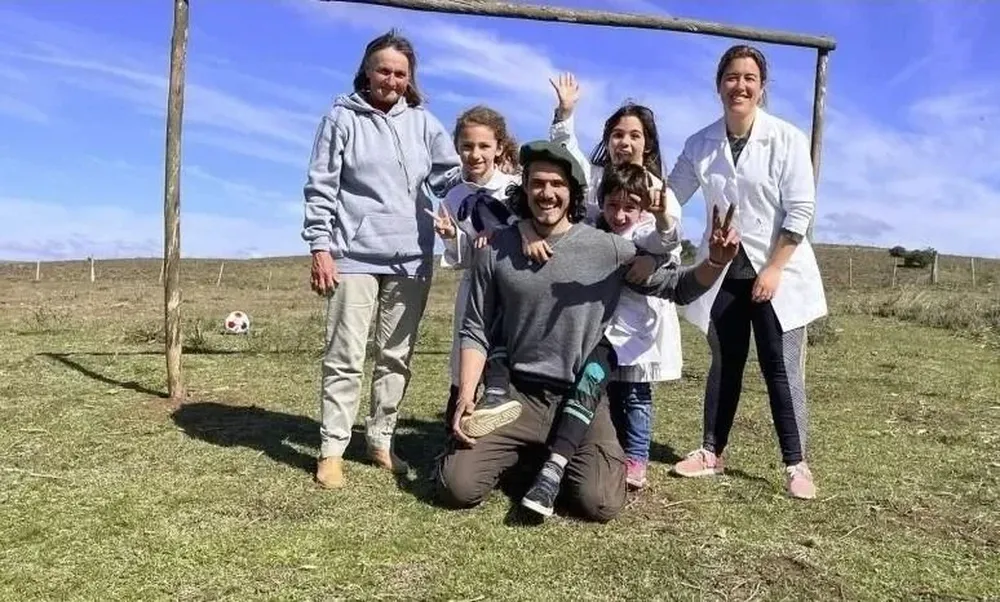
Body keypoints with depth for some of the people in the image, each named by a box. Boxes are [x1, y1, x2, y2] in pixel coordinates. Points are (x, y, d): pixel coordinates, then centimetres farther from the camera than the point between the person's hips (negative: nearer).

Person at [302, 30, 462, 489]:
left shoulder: (423, 121, 11)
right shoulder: (342, 118, 3)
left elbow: (451, 176, 3)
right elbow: (320, 188, 1)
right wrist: (320, 247, -7)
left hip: (412, 258, 3)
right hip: (355, 256, -3)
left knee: (396, 357, 9)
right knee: (345, 357, -2)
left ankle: (380, 440, 22)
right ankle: (332, 450, 7)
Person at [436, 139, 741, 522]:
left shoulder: (607, 249, -3)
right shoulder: (497, 250, -1)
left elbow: (676, 287, 4)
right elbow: (476, 331, 3)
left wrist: (715, 263, -16)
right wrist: (466, 395, -8)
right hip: (516, 395, 1)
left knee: (600, 504, -17)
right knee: (457, 487, -13)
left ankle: (559, 460, 17)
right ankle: (524, 453, 19)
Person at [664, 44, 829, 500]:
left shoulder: (787, 138, -9)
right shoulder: (701, 144, 2)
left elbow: (801, 211, -11)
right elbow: (671, 195, 5)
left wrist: (773, 269, -16)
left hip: (777, 270, -3)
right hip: (725, 270, 3)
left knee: (782, 368, -1)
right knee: (724, 364, 11)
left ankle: (796, 465, 9)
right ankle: (711, 452, 20)